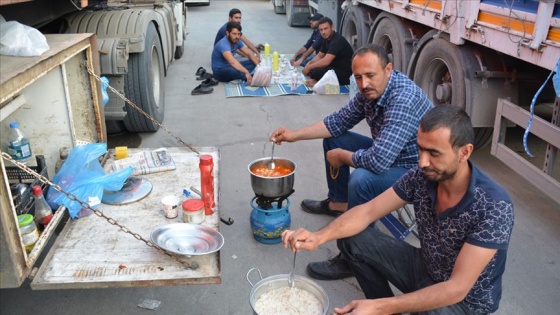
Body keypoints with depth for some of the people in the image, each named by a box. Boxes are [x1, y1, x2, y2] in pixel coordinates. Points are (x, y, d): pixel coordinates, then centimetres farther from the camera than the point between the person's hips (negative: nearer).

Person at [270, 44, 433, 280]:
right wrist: (295, 135, 0)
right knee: (333, 138, 13)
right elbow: (339, 121, 6)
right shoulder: (370, 90, -7)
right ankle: (338, 203, 31)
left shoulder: (404, 101, -35)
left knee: (361, 179, -36)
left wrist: (342, 156, -21)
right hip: (386, 153, 9)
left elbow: (377, 161, -41)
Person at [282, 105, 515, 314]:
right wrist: (319, 237, -26)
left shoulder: (494, 207, -30)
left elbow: (457, 288, -31)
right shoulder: (422, 176, -14)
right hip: (424, 268, 6)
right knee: (353, 239, -7)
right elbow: (368, 211, -9)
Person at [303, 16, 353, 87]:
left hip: (345, 74, -10)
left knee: (316, 72, -29)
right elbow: (319, 56, 19)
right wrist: (309, 63, -1)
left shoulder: (338, 40, -21)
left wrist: (309, 67, -18)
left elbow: (326, 61, -29)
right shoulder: (327, 39, 8)